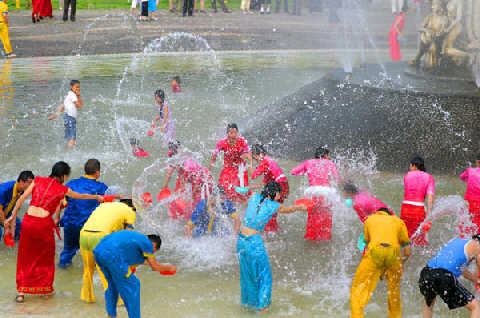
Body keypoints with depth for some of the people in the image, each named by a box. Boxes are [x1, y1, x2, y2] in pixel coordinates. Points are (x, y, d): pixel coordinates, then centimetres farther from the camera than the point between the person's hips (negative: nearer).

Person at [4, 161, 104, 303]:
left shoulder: (38, 180, 10)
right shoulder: (62, 189, 5)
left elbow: (21, 199, 4)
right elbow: (81, 196, 22)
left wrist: (13, 217, 9)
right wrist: (97, 197, 38)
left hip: (28, 221, 3)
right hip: (44, 223, -3)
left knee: (25, 257, 15)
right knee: (46, 257, 19)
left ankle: (21, 292, 11)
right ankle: (46, 288, 29)